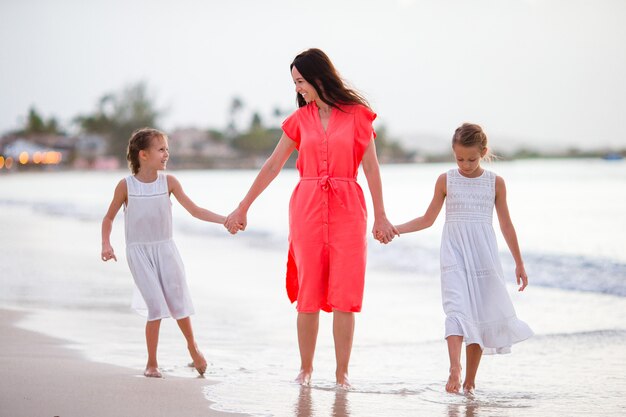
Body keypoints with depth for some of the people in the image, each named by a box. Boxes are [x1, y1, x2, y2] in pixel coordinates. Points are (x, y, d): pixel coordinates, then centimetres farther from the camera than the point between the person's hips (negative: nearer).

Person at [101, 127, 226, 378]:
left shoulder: (168, 182, -3)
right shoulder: (126, 186, -7)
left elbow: (193, 209, -4)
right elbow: (109, 218, 4)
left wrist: (224, 220, -15)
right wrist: (106, 245, -10)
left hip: (165, 248, 2)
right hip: (139, 252, -2)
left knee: (179, 303, 4)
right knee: (157, 307, -10)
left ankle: (193, 348, 31)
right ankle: (151, 363, 6)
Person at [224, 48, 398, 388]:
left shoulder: (357, 114, 2)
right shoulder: (300, 119, 9)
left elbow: (370, 166, 2)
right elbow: (273, 165, 12)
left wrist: (380, 215, 0)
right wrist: (243, 207, 13)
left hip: (347, 208, -2)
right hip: (307, 207, 2)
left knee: (345, 293, -4)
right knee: (308, 293, 2)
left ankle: (341, 372, 2)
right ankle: (306, 368, 12)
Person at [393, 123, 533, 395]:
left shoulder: (495, 183, 4)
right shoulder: (446, 180, 4)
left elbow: (506, 224, 10)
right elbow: (428, 219, 12)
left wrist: (519, 263, 12)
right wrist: (394, 229, 1)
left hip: (483, 254, 1)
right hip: (454, 253, -1)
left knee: (480, 316, 2)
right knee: (457, 309, -19)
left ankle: (469, 381, 11)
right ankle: (454, 370, -33)